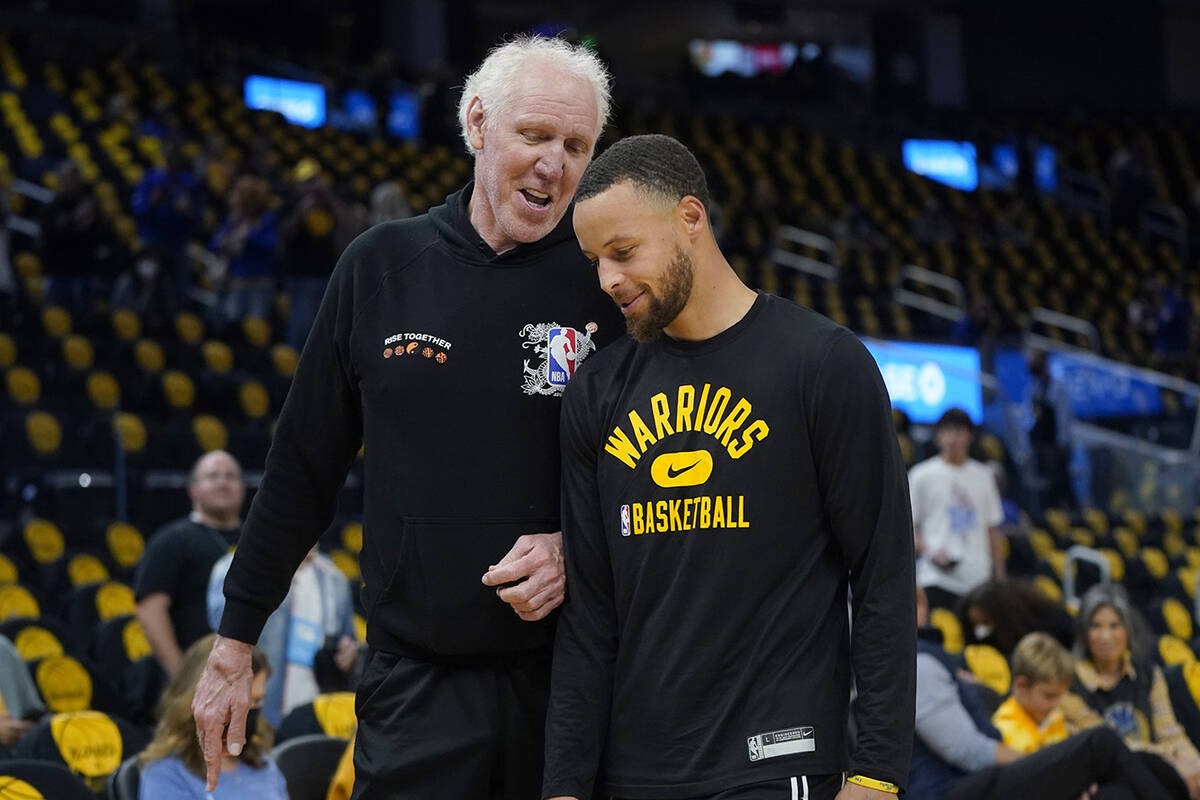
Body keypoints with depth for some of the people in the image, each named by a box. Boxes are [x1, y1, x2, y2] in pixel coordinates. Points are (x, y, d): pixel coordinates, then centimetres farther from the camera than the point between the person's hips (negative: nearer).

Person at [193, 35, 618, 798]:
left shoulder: (608, 284, -1)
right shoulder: (381, 267, 4)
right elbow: (304, 468, 9)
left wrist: (580, 549, -12)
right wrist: (234, 641, 10)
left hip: (572, 676, 0)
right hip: (417, 683, 1)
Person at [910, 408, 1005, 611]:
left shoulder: (982, 476, 14)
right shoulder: (922, 475, 3)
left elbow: (992, 530, 17)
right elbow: (907, 527, 3)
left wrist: (1000, 578, 12)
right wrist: (930, 552, -14)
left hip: (978, 580, 4)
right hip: (938, 580, -4)